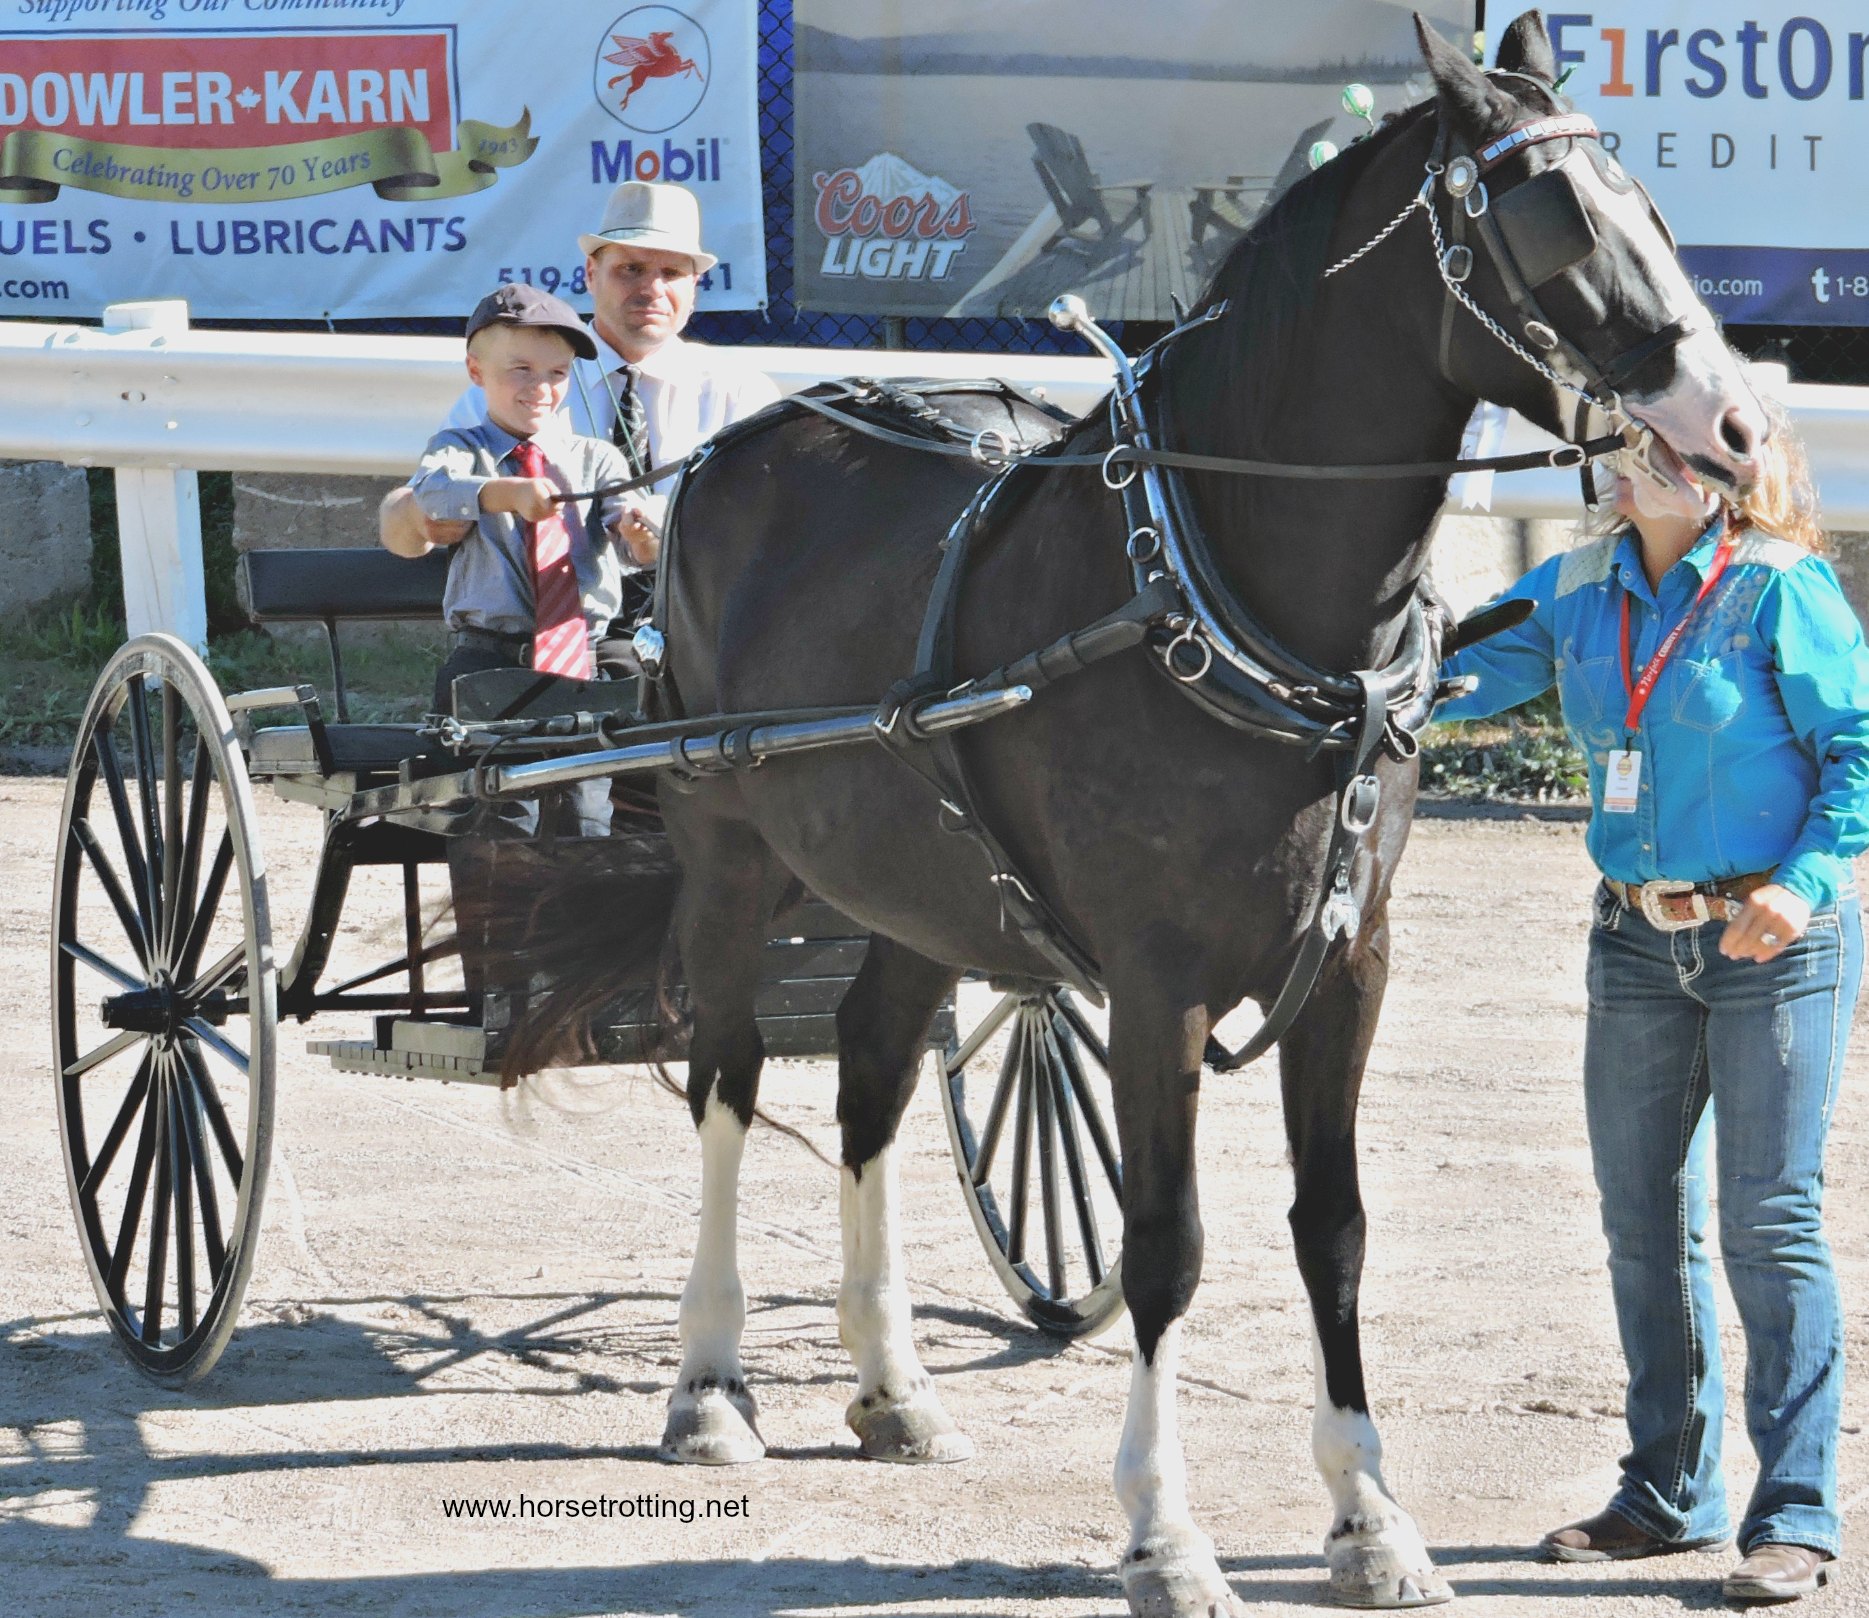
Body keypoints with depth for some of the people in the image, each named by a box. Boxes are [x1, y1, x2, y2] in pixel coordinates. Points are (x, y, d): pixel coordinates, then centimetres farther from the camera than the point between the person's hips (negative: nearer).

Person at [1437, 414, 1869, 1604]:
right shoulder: (1578, 595, 5)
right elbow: (1460, 672, 1)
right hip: (1638, 943, 6)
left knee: (1771, 1221, -5)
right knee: (1644, 1223, 10)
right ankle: (1670, 1493, 23)